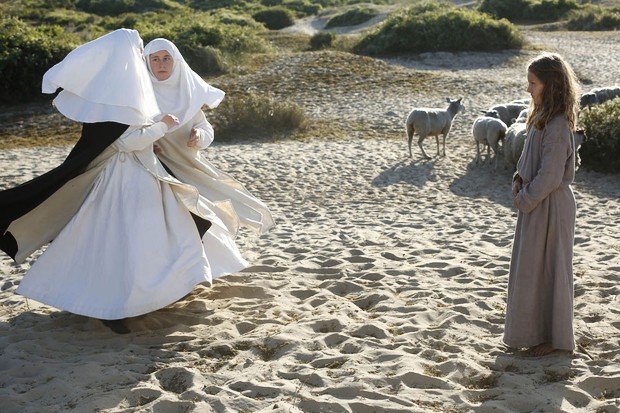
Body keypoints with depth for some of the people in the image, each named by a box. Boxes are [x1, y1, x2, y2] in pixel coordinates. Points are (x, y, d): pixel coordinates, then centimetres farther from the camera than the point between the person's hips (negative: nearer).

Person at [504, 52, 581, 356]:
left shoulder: (557, 126, -23)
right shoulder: (542, 118, 7)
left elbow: (550, 177, -23)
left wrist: (524, 200, -14)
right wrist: (519, 180, 3)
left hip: (549, 207, -9)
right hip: (534, 203, 9)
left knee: (546, 269, 2)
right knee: (530, 267, 17)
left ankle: (552, 336, 17)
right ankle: (532, 328, 31)